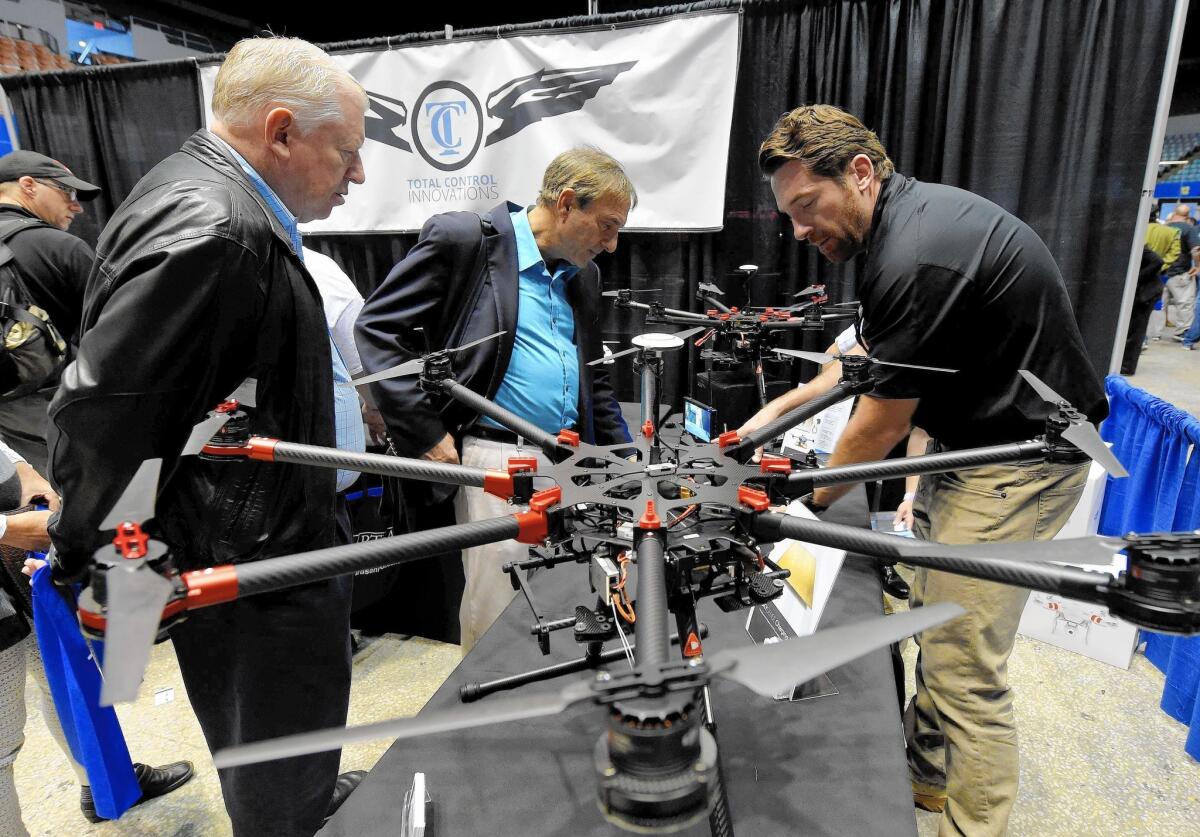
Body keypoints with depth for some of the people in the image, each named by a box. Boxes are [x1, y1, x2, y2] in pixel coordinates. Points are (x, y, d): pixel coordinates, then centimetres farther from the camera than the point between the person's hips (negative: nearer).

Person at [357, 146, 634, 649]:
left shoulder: (583, 275, 15)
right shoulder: (465, 238, -6)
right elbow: (378, 327, -7)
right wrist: (424, 433, -12)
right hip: (498, 458, -6)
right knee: (496, 617, 1)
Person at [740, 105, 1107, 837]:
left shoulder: (915, 260, -27)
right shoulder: (903, 216, 4)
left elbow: (881, 425, -19)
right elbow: (868, 357, 14)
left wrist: (812, 501, -4)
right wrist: (779, 408, 10)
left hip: (1020, 461, -10)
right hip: (969, 439, 10)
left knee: (964, 667, -3)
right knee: (931, 620, 18)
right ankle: (926, 769, 36)